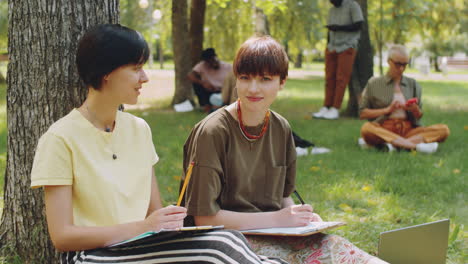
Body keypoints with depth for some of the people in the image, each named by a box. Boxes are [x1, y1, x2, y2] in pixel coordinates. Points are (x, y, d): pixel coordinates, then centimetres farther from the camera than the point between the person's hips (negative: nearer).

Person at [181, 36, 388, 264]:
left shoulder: (281, 129, 7)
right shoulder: (213, 132, -13)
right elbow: (204, 216, -15)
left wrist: (303, 218, -3)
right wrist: (275, 219, -15)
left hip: (276, 236, 6)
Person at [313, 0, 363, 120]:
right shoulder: (331, 10, 16)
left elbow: (358, 25, -9)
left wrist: (339, 27, -16)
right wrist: (328, 49, 15)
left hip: (347, 48, -5)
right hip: (332, 48, 6)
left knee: (341, 79, -7)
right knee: (329, 78, 0)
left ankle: (335, 109, -7)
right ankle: (326, 108, 1)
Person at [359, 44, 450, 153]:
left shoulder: (413, 84, 17)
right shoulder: (374, 84, 10)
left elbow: (419, 116, 16)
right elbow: (362, 113, 4)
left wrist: (415, 109, -7)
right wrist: (387, 110, -7)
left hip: (407, 130, 3)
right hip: (383, 130, -3)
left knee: (443, 130, -21)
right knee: (366, 128, -37)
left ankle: (392, 144, -33)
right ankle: (416, 145, -37)